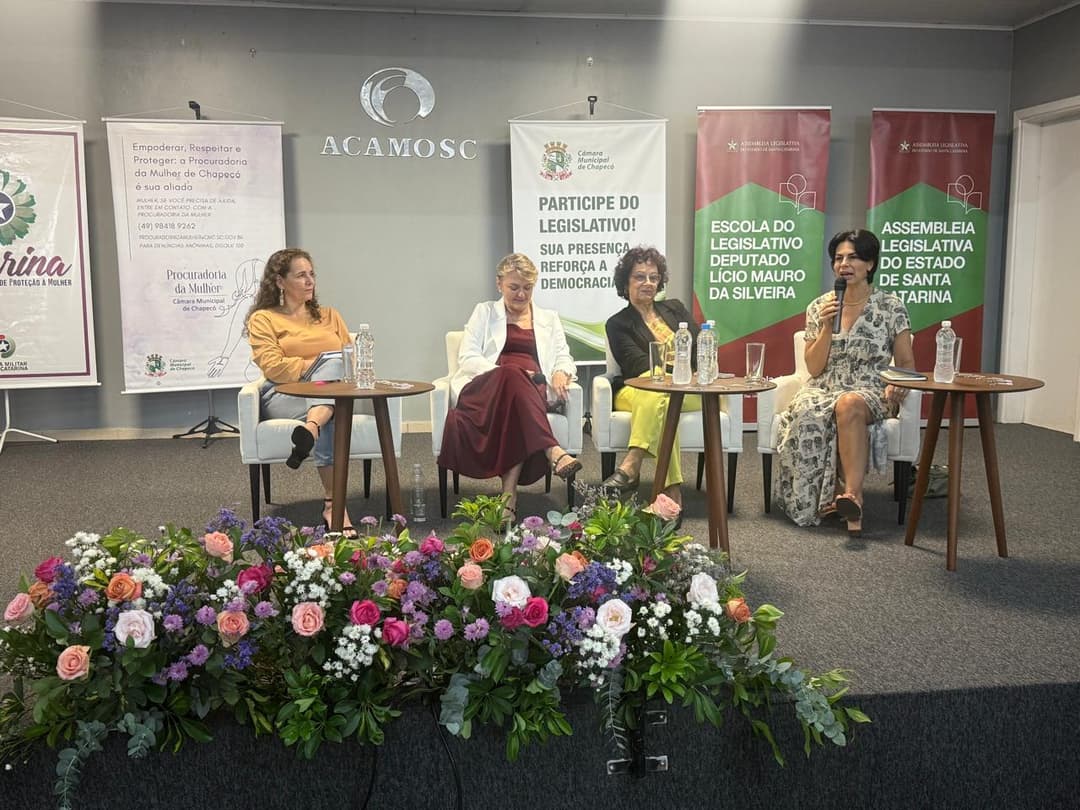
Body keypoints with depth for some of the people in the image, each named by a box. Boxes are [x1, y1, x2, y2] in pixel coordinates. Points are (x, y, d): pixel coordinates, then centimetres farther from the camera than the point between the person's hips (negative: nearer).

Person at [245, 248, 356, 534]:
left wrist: (328, 368, -2)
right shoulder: (263, 318, 14)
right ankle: (333, 504, -48)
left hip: (336, 391, 4)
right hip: (284, 396, -3)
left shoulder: (329, 315, 29)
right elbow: (273, 366, -2)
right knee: (330, 398, -40)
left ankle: (311, 429, -57)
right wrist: (316, 365, -6)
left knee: (334, 359, -33)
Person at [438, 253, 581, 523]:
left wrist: (561, 372, -8)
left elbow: (564, 358, 20)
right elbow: (467, 357, 8)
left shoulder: (549, 318, 29)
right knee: (512, 375, -39)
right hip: (484, 388, -1)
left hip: (534, 390, 1)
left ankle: (510, 492, -49)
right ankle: (553, 452, -54)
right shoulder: (484, 313, 22)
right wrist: (506, 372, -11)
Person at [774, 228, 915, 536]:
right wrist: (827, 327, -9)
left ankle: (851, 494, -41)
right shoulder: (819, 307, 8)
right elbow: (814, 369, 4)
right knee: (809, 415, -34)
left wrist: (897, 385, -17)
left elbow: (907, 363, 5)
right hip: (824, 391, 2)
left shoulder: (891, 307, 3)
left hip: (870, 394, -2)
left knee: (849, 404, -39)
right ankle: (852, 499, -26)